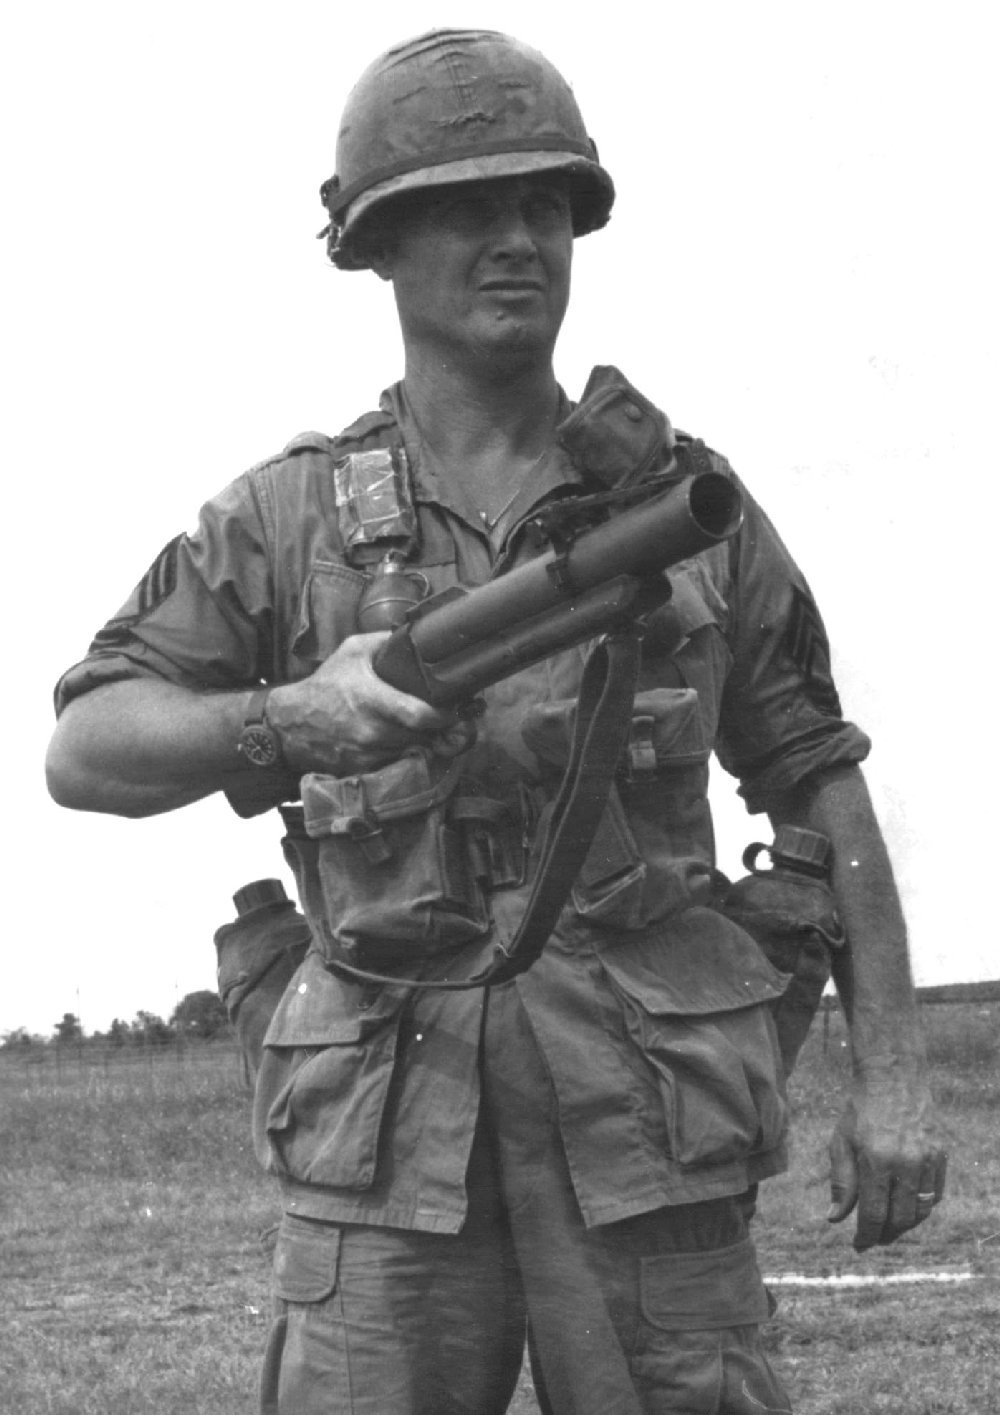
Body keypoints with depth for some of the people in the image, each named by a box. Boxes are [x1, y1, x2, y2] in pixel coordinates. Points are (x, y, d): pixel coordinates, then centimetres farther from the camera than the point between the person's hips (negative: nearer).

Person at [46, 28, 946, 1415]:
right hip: (391, 1132, 0)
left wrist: (892, 1076, 2)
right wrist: (286, 721, -25)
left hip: (648, 1127, 0)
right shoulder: (286, 517, 4)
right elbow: (85, 753, -5)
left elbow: (819, 788, 9)